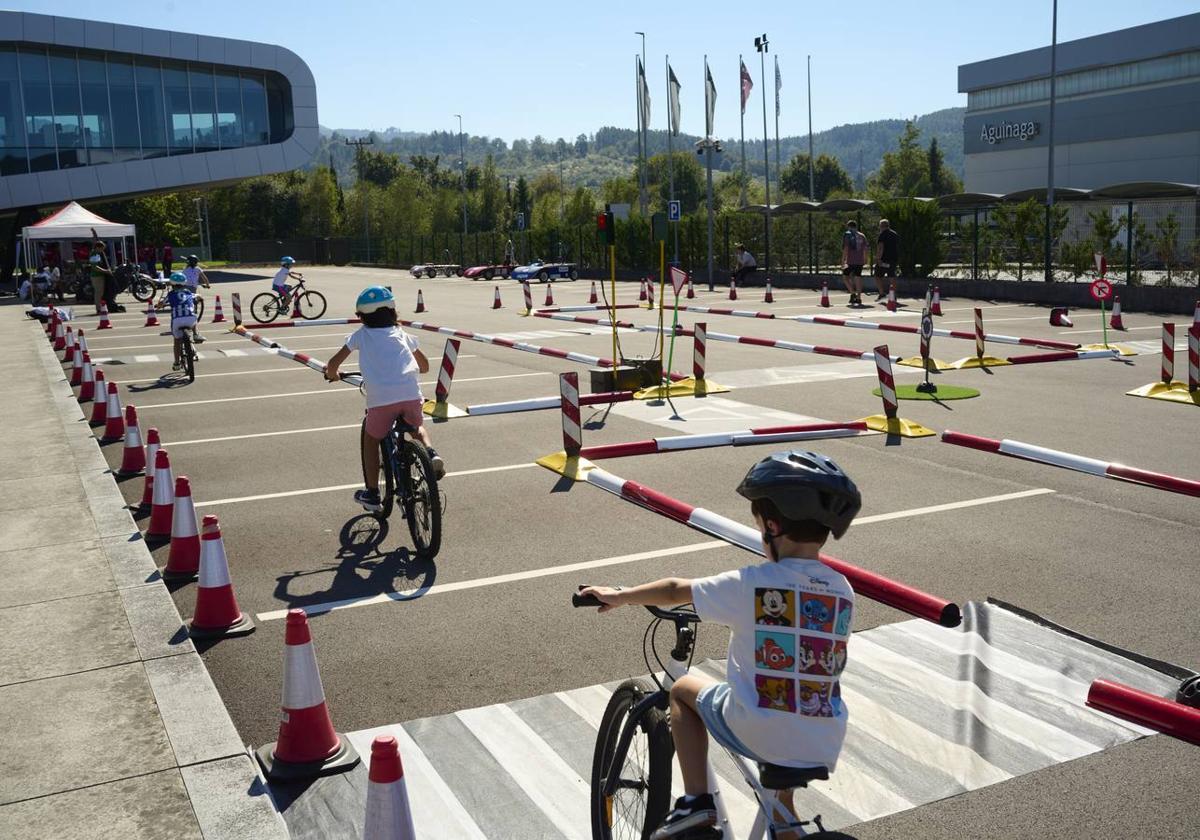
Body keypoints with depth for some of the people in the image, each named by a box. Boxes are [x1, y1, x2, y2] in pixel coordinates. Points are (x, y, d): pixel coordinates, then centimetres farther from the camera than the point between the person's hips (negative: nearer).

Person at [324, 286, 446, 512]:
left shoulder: (361, 334, 16)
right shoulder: (401, 333, 24)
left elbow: (333, 363, 12)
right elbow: (424, 366, 32)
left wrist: (332, 374, 34)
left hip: (380, 398, -2)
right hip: (411, 394, 2)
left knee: (371, 439, 22)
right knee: (418, 427, 32)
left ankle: (372, 494, 23)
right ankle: (431, 453, 2)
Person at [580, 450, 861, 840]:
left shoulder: (751, 584, -12)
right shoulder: (842, 591, 1)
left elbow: (675, 590, 0)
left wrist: (619, 596, 18)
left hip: (757, 734, -5)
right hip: (825, 748, 5)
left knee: (684, 689, 22)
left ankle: (696, 800, 16)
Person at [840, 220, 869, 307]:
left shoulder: (847, 235, -2)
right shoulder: (861, 236, 12)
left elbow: (845, 248, -10)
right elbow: (866, 248, 11)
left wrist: (843, 260, -8)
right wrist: (865, 259, 20)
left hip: (850, 261, -5)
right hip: (860, 261, 5)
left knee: (845, 276, 7)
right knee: (858, 278, 7)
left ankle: (853, 293, -8)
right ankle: (858, 298, 6)